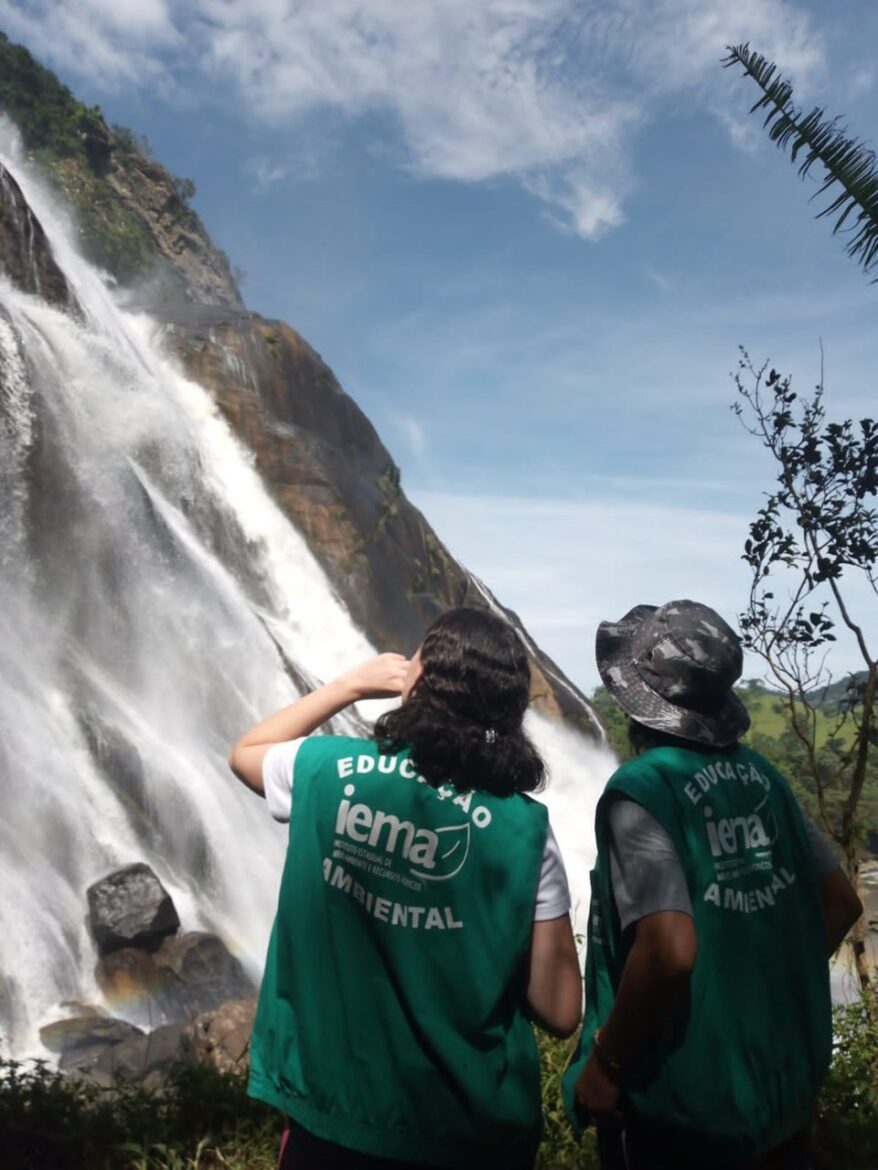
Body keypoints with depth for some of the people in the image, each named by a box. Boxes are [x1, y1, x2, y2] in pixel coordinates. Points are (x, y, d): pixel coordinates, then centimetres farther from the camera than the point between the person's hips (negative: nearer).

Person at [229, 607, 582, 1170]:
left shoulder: (326, 769, -13)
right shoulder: (523, 827, -16)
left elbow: (246, 752, 10)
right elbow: (560, 1012, -11)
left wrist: (351, 684, 7)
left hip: (329, 1117, 1)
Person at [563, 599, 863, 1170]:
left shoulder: (641, 788, -23)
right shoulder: (762, 774, -2)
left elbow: (670, 951, -31)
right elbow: (841, 903, 6)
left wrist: (605, 1062, -17)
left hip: (683, 1098, -5)